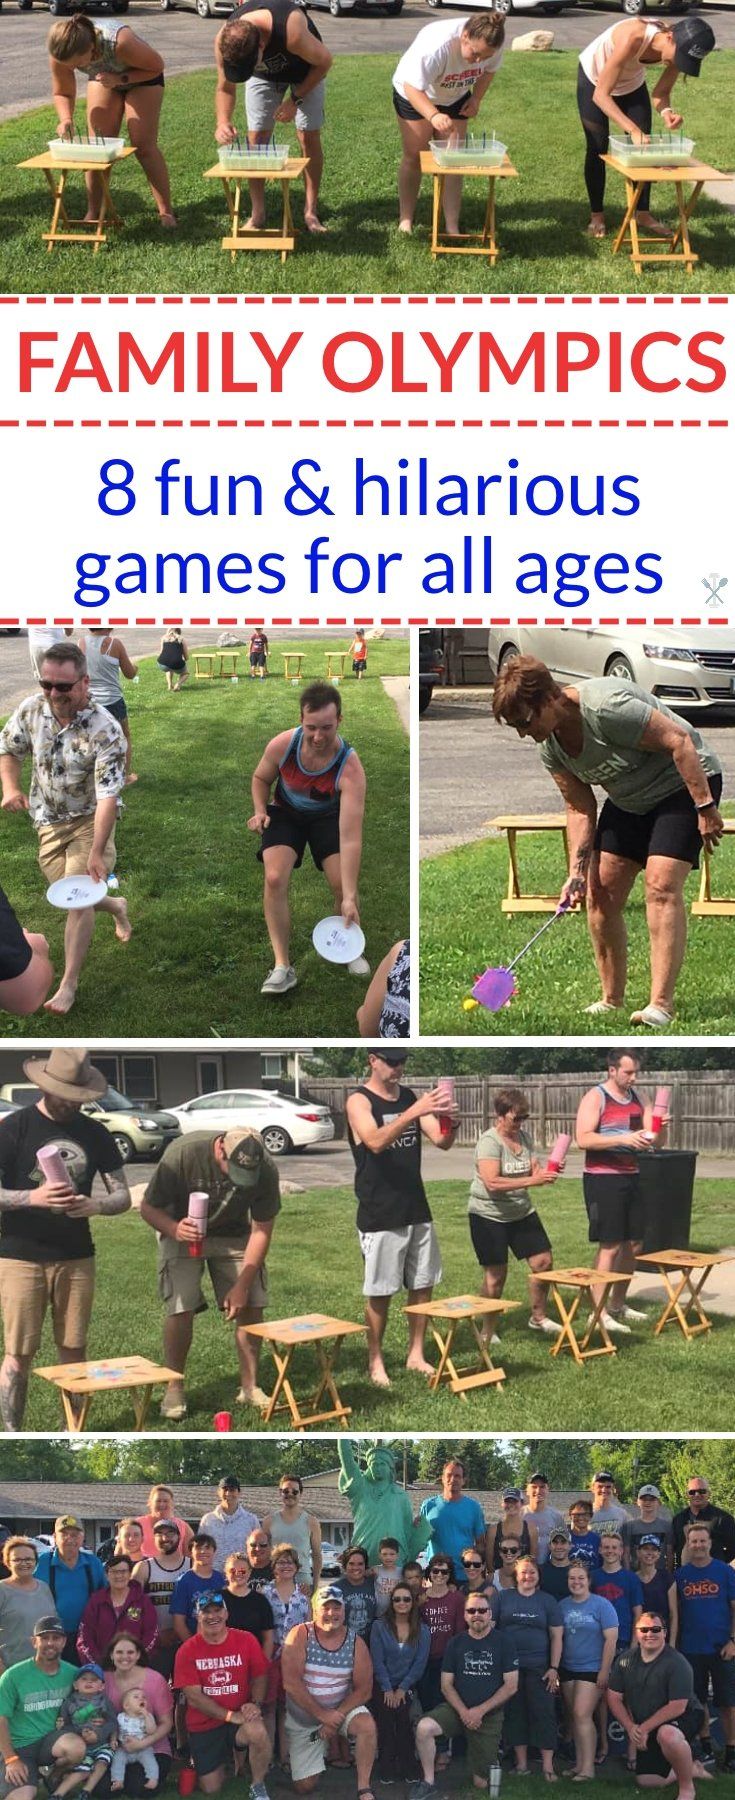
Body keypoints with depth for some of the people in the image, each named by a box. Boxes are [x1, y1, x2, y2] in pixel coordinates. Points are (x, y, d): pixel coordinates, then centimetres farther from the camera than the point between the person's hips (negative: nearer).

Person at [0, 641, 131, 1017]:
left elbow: (107, 798, -32)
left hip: (91, 820, -5)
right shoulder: (32, 710, -14)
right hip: (49, 821, 5)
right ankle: (116, 906, 48)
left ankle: (69, 985, -5)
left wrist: (96, 852, -39)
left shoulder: (105, 731, -29)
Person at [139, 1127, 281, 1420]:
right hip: (183, 1233, -2)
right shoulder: (182, 1154, -33)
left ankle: (250, 1387, 8)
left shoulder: (265, 1169, -24)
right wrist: (174, 1229, -42)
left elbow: (261, 1231, -15)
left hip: (233, 1236, 3)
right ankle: (174, 1389, -1)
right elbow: (148, 1208, -21)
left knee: (251, 1306, -7)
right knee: (181, 1308, -16)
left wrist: (242, 1286, -18)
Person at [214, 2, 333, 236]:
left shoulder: (292, 31, -47)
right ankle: (257, 214, 4)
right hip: (264, 75, 3)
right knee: (256, 139, -4)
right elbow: (225, 88, -16)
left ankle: (310, 212, 5)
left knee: (309, 137, -5)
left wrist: (295, 100, -26)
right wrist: (223, 122, -33)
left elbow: (324, 61, -26)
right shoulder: (223, 41, -34)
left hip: (305, 71, -2)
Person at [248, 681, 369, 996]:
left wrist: (349, 897, -43)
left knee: (342, 884, -15)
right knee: (274, 878, -21)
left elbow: (350, 837, -39)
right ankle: (282, 966, -15)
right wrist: (260, 811, -22)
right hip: (286, 813, 1)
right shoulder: (282, 745, -28)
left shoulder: (350, 767, -36)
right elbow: (261, 778, -1)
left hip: (328, 816, -1)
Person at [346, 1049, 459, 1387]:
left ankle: (416, 1354, 23)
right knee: (379, 1292, 1)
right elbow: (376, 1142, -26)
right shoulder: (359, 1101, -9)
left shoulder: (411, 1097, 8)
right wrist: (415, 1111, -36)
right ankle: (375, 1361, 13)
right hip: (379, 1215, -6)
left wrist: (451, 1124, -21)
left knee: (423, 1285, 11)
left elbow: (441, 1142, 2)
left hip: (416, 1210, 6)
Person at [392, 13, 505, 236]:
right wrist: (434, 116, -60)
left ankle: (452, 227, 1)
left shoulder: (490, 46, -26)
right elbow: (413, 87, -45)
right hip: (415, 94, -4)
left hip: (455, 100, 4)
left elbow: (489, 70, -2)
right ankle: (405, 220, 16)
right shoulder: (437, 45, -44)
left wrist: (476, 98, -17)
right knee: (414, 157, 3)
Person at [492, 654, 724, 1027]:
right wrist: (578, 871, -8)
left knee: (661, 884, -22)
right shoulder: (550, 747, -6)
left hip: (686, 782, -8)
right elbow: (579, 808, 1)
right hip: (630, 799, 8)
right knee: (600, 890, 0)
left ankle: (661, 1004, -25)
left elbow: (679, 740, -29)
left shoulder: (606, 707, -33)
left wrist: (705, 807, -28)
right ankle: (611, 1000, 11)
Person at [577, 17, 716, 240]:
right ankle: (596, 216, 10)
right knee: (598, 148, -3)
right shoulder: (632, 39, -44)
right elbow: (601, 95, -42)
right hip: (594, 78, -5)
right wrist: (633, 130, -49)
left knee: (643, 146, -2)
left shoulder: (678, 49, -27)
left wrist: (666, 111, -37)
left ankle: (643, 215, 8)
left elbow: (660, 93, -13)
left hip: (632, 84, 5)